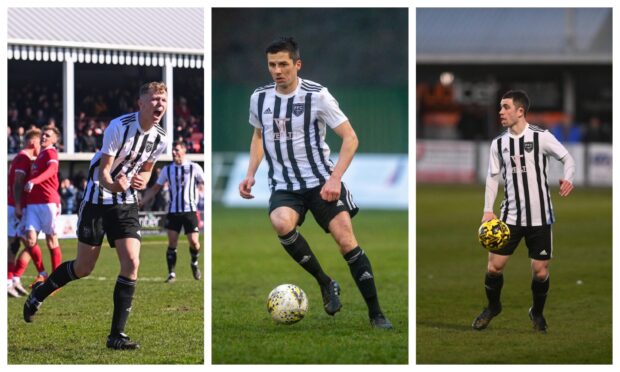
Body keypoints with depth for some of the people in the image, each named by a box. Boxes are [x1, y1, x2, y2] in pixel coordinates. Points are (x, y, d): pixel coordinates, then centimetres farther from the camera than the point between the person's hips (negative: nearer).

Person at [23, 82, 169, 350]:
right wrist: (113, 185, -43)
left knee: (131, 263, -14)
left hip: (126, 204, 4)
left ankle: (116, 335, -8)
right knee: (83, 268, 3)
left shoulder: (160, 138, -3)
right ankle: (39, 293, 34)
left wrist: (142, 180, -7)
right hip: (97, 200, -4)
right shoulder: (119, 127, -21)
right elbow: (103, 172, -20)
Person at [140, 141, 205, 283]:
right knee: (172, 243, -5)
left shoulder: (194, 168, -2)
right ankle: (171, 274, 3)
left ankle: (194, 264, 24)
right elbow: (155, 188, 10)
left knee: (194, 242, -7)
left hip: (189, 210, -2)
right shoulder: (167, 169, 5)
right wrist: (141, 202, 2)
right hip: (173, 211, 2)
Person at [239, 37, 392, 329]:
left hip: (321, 181, -2)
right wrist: (250, 174, 9)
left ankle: (376, 313, -2)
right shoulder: (259, 98, 4)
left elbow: (350, 138, -7)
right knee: (281, 223, -30)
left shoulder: (317, 96, -9)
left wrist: (335, 178, -19)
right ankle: (325, 283, -10)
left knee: (346, 239, -15)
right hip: (284, 186, 3)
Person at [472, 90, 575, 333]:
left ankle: (537, 313, 27)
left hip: (540, 216, -3)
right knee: (494, 265, -2)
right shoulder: (498, 143, 4)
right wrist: (488, 209, 0)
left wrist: (568, 179, -25)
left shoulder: (541, 137, -8)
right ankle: (493, 307, 25)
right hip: (510, 216, 3)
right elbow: (493, 176, 10)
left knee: (540, 271, 1)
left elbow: (567, 158, -4)